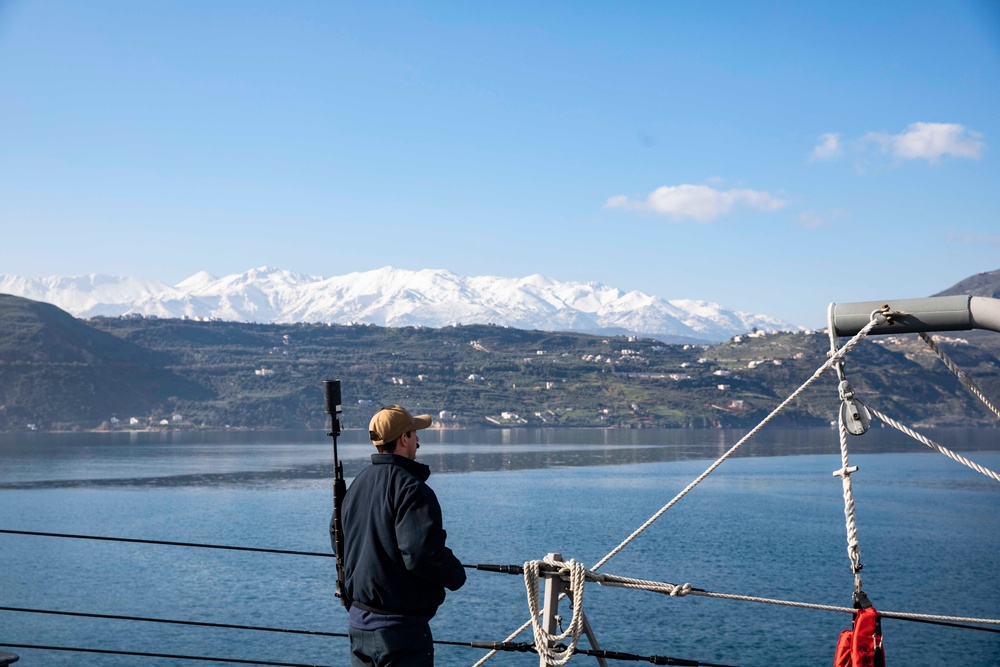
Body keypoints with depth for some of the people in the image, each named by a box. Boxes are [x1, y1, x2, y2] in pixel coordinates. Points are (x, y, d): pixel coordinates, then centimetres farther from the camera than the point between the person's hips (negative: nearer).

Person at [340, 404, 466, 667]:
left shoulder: (357, 484, 10)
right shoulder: (410, 488, -17)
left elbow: (340, 542, 20)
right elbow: (423, 553, -26)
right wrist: (456, 576, -8)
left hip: (358, 623, 8)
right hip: (401, 629, -8)